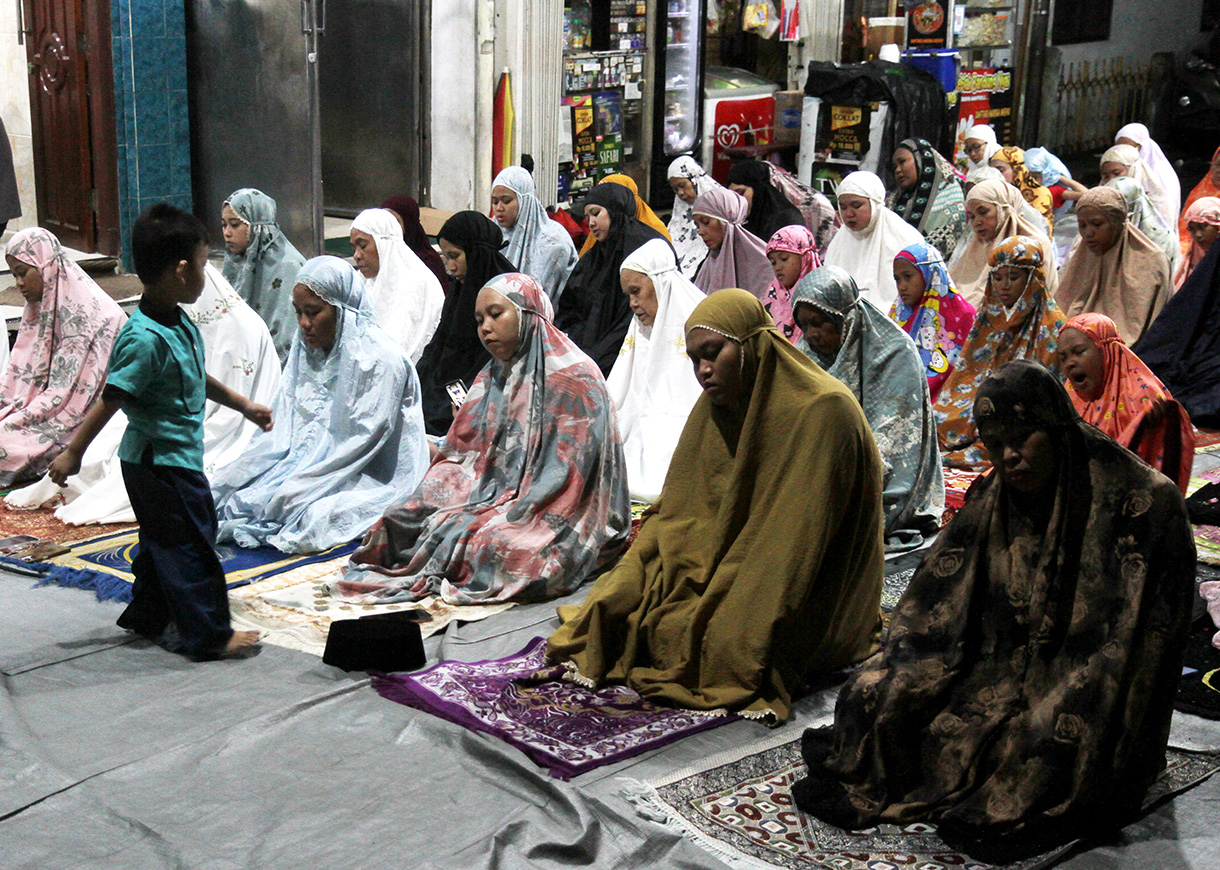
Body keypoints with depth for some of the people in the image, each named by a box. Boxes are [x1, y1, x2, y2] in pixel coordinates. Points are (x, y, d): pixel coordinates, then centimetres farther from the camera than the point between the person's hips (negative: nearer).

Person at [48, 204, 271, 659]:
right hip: (162, 463, -10)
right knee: (191, 545, -1)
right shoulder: (145, 339, -27)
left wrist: (244, 405, 29)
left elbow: (197, 379, 20)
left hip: (174, 457, 10)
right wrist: (73, 453, -16)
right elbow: (110, 400, -22)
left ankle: (148, 617, 36)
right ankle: (209, 634, 8)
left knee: (162, 540, 21)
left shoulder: (179, 324, 4)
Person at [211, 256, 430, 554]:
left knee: (315, 517, -34)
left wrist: (286, 493, -21)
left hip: (376, 482, -6)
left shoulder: (380, 359, -15)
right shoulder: (305, 351, 10)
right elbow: (282, 431, 9)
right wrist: (231, 479, -5)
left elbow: (359, 444, -18)